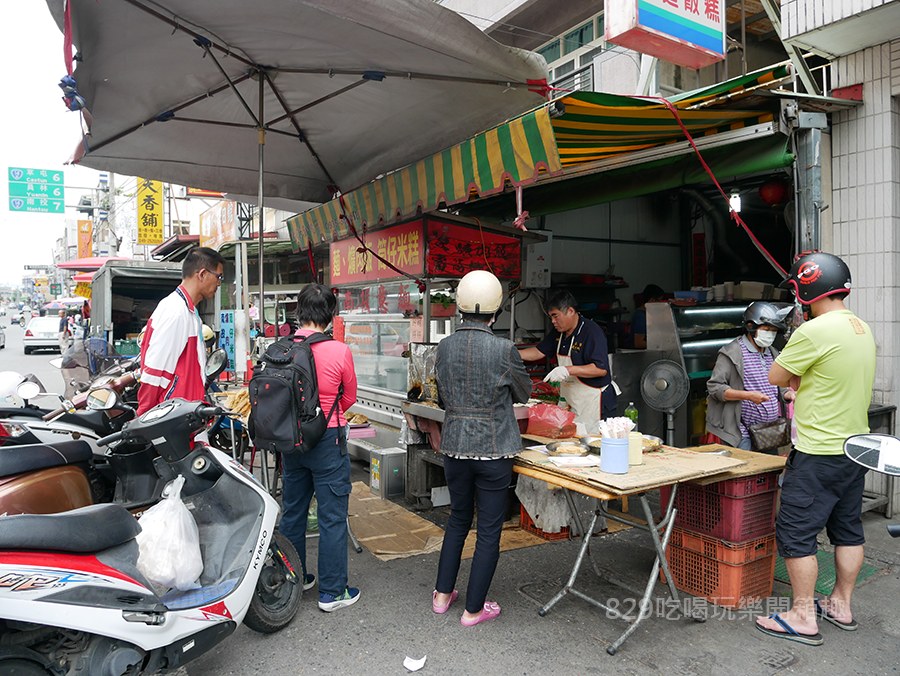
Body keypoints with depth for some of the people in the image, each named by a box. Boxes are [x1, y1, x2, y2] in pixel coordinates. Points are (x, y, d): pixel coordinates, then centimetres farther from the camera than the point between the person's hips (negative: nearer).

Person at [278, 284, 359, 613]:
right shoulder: (339, 351, -17)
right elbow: (348, 399, -2)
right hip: (328, 439, -5)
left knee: (292, 511, 20)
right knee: (332, 517, 7)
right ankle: (332, 591, 17)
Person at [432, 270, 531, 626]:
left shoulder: (444, 346, -4)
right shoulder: (503, 349, -16)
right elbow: (523, 393, 2)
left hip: (455, 447, 4)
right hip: (493, 451, -4)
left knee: (458, 520, 22)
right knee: (489, 530, 10)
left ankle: (442, 594, 32)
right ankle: (474, 608, 21)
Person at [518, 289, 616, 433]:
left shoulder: (592, 332, -17)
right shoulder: (558, 332, 9)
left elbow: (601, 369, -24)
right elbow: (539, 352, 16)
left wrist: (568, 370, -31)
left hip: (592, 405, -8)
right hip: (568, 404, 8)